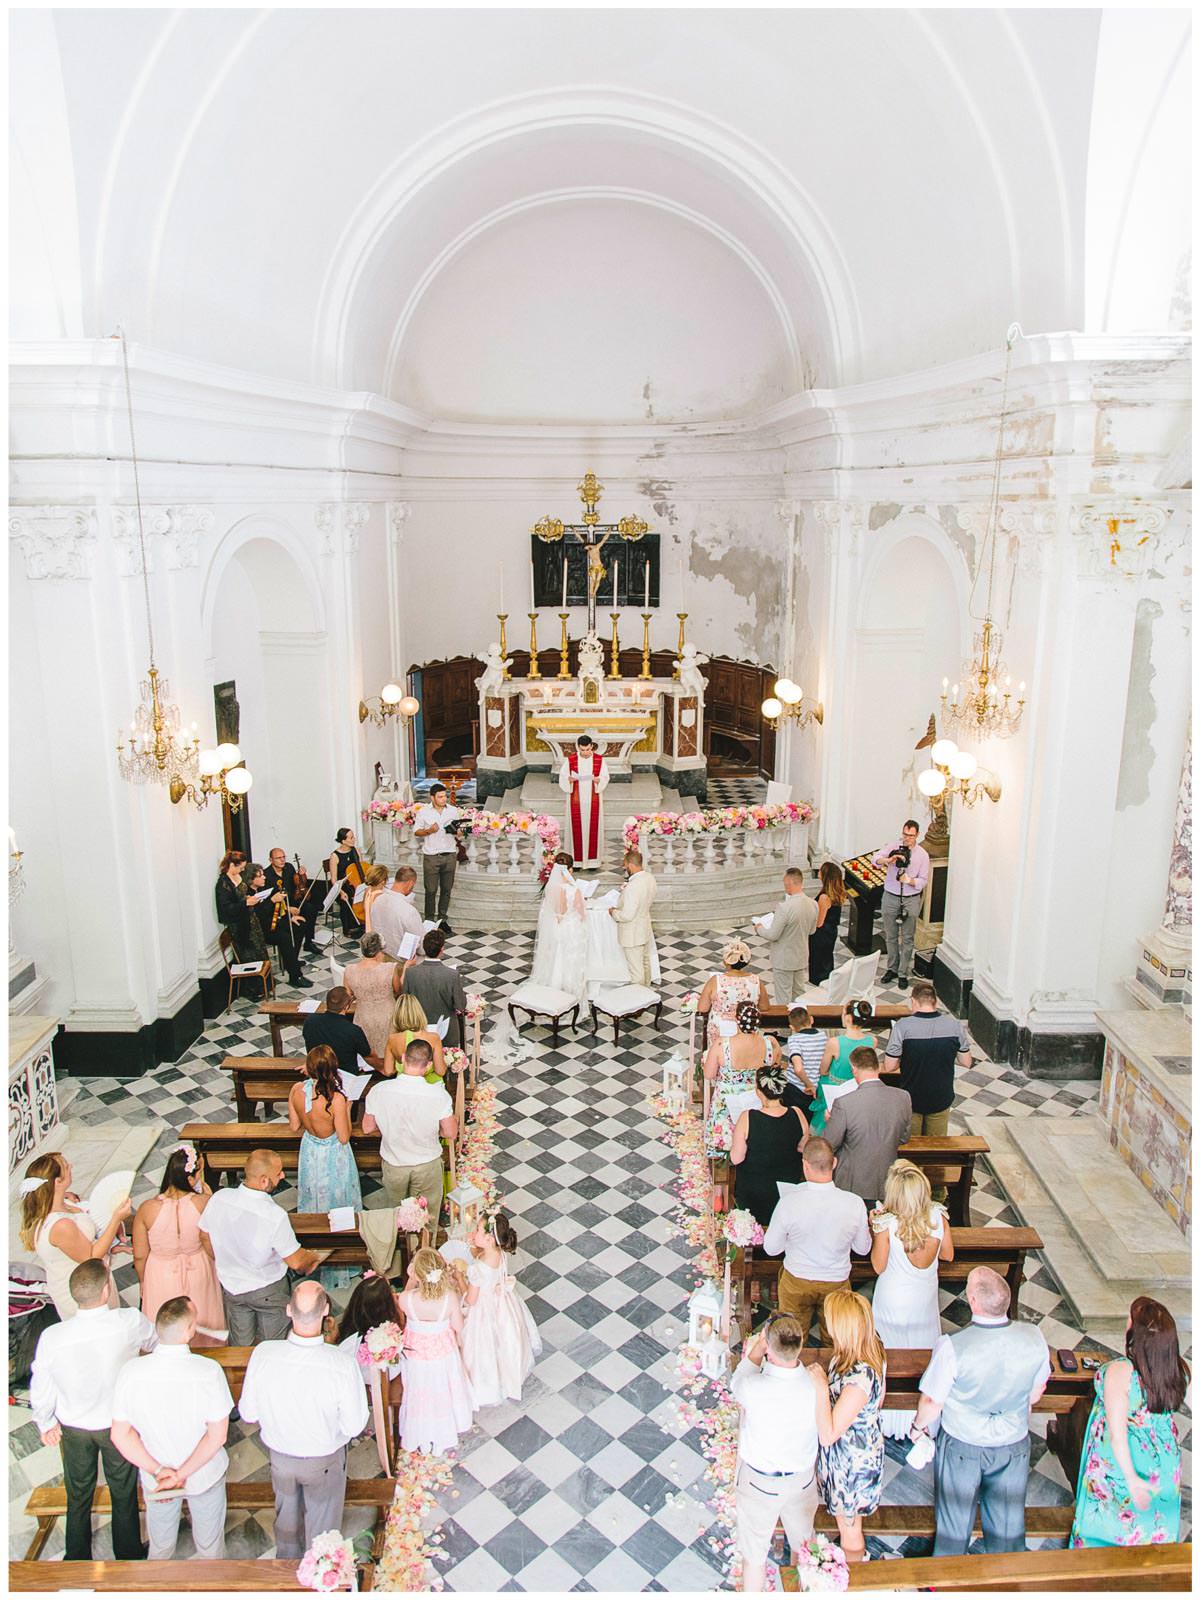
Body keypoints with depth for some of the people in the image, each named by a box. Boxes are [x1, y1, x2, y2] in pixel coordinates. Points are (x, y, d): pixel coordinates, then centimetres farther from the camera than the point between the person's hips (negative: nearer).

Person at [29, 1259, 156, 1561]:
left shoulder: (51, 1337, -28)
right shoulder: (130, 1322, -30)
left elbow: (41, 1391, -12)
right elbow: (154, 1342, -5)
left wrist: (46, 1423, 9)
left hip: (73, 1429, 1)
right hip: (119, 1425, -1)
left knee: (78, 1496, 25)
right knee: (124, 1493, 22)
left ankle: (77, 1560, 44)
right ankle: (129, 1556, 41)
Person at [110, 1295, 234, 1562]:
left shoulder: (130, 1373, -24)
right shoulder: (209, 1372, -31)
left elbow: (120, 1434, -17)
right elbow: (218, 1435, -26)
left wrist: (158, 1471, -17)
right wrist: (182, 1474, -18)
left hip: (155, 1478, 2)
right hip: (205, 1476, -2)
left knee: (160, 1545, 32)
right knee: (210, 1545, 28)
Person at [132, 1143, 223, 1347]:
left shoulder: (147, 1209, -25)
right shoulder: (203, 1203, -27)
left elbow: (139, 1256, -12)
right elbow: (214, 1250, -18)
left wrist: (142, 1281, 10)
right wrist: (210, 1200, -16)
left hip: (161, 1277, 0)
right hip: (198, 1275, 0)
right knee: (202, 1328, 27)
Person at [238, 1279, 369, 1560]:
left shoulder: (263, 1354, -31)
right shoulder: (341, 1364, -36)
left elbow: (248, 1414, -14)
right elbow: (355, 1426, -22)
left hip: (279, 1455, 3)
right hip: (325, 1460, -2)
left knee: (286, 1516, 32)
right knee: (322, 1523, 27)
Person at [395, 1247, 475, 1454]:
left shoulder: (406, 1299, -34)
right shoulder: (450, 1299, -31)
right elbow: (459, 1328, -13)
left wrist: (410, 1278, -6)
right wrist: (460, 1345, 7)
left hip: (416, 1355, 0)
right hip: (444, 1353, 1)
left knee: (420, 1396, 26)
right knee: (443, 1394, 27)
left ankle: (422, 1440, 49)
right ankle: (444, 1439, 50)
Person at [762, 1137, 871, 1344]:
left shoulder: (789, 1202, -27)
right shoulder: (854, 1203, -22)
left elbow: (770, 1249, -11)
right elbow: (863, 1249, -5)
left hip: (796, 1283, -1)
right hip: (837, 1282, 1)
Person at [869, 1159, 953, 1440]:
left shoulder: (887, 1224, -30)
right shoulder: (938, 1218, -21)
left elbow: (878, 1266, -17)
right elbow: (948, 1255, -4)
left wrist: (875, 1230, -11)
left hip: (893, 1303, -3)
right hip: (925, 1300, 3)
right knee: (922, 1353, 25)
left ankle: (890, 1422, 37)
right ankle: (921, 1416, 45)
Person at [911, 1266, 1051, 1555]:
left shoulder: (952, 1346, -34)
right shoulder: (1034, 1338, -23)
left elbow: (933, 1402, -19)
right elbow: (1035, 1395, -4)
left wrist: (919, 1426, 2)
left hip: (963, 1446, -2)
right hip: (1014, 1443, 2)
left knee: (955, 1522, 22)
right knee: (1007, 1519, 26)